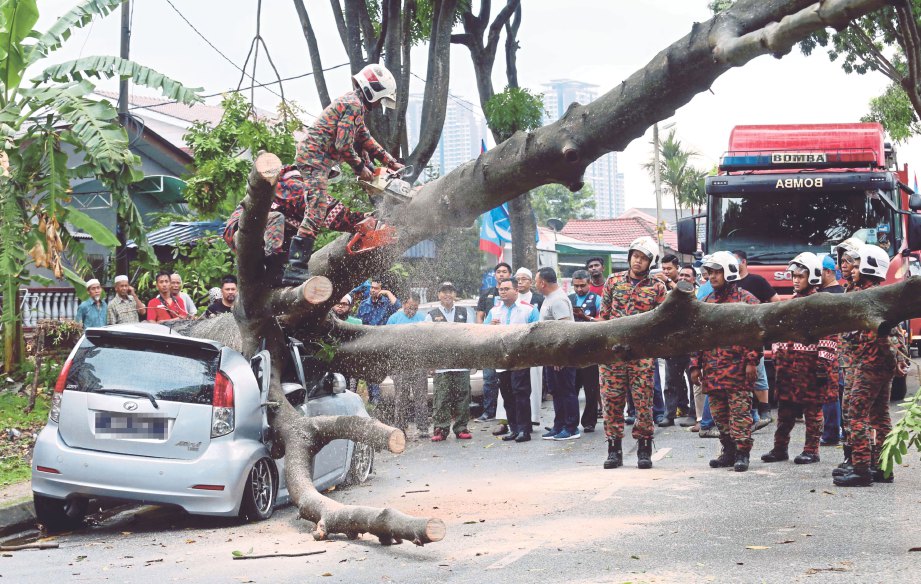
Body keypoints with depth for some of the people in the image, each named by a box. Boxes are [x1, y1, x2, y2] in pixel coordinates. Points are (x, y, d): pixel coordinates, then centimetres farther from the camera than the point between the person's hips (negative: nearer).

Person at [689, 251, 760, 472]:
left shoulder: (746, 299, -2)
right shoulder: (706, 302, 16)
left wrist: (751, 361, -13)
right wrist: (695, 366, 12)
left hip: (738, 370, -6)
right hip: (712, 371, 6)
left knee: (740, 413, -6)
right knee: (720, 414, 10)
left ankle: (742, 454, -3)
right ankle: (728, 452, 20)